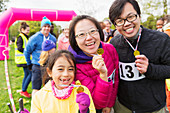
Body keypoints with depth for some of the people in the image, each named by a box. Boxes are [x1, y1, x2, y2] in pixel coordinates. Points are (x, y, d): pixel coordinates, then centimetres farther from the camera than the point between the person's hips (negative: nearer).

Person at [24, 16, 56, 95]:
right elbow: (27, 51, -1)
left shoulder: (53, 39, 4)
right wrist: (29, 64, 4)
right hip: (37, 67, -4)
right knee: (36, 89, 2)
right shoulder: (35, 38, -8)